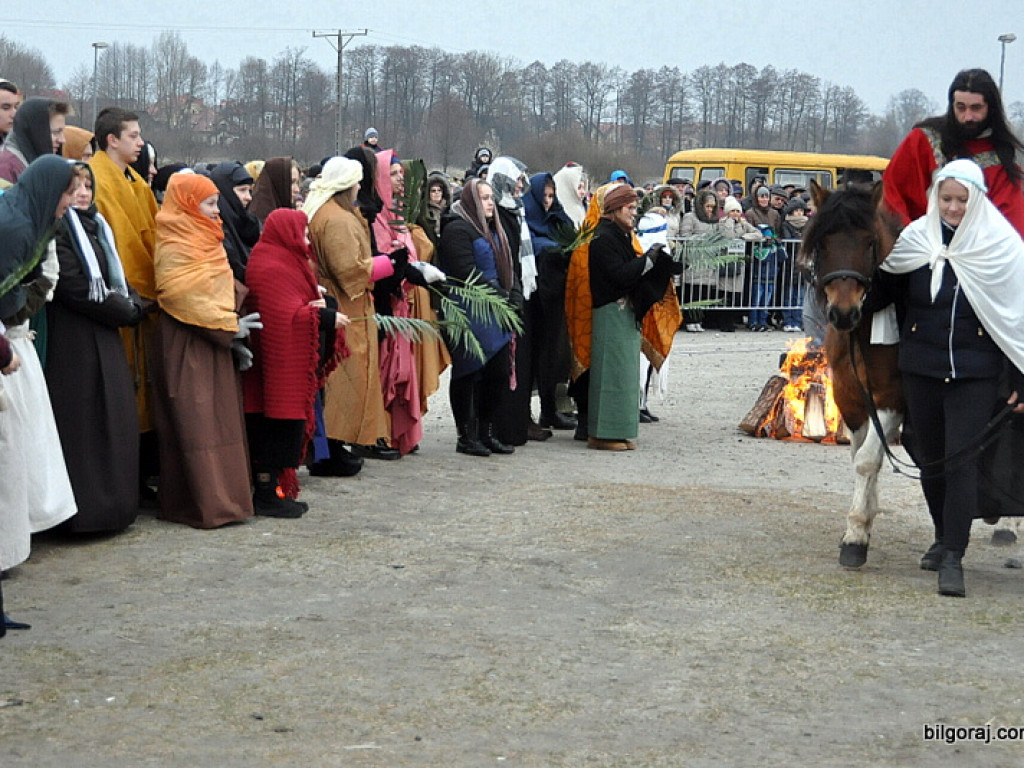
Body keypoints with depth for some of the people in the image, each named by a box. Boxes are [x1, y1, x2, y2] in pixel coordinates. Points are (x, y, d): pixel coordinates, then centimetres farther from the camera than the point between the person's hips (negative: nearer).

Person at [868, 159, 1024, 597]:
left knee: (961, 459, -10)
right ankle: (944, 536, 33)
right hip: (920, 368, 3)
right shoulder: (914, 240, 1)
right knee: (930, 458, 13)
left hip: (976, 372, -3)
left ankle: (953, 558, -8)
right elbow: (880, 293, 12)